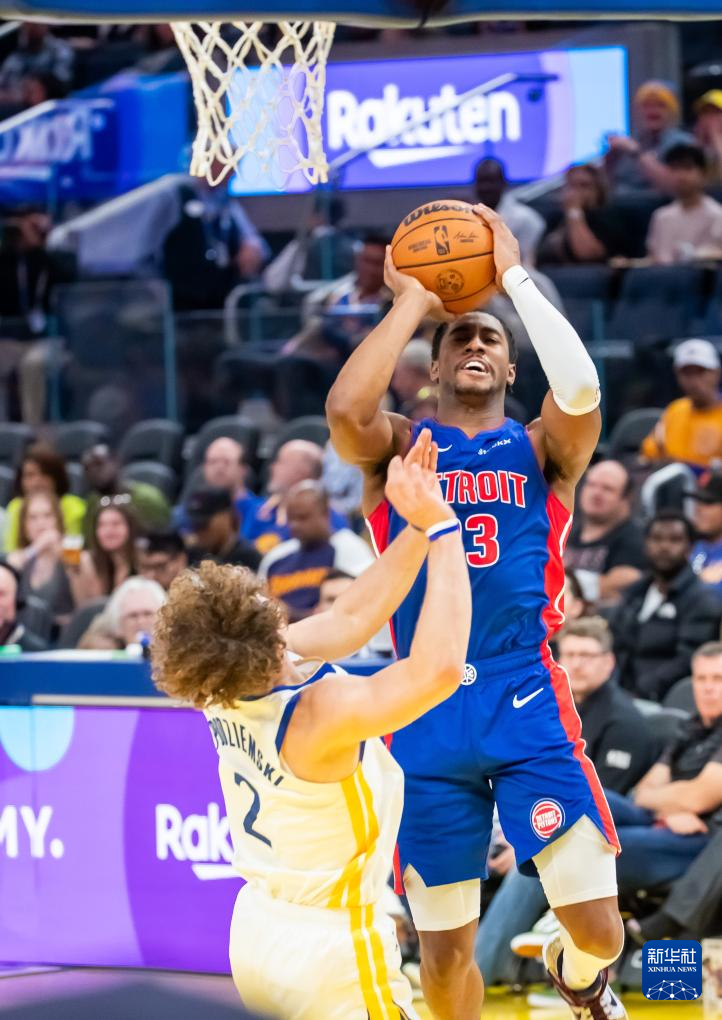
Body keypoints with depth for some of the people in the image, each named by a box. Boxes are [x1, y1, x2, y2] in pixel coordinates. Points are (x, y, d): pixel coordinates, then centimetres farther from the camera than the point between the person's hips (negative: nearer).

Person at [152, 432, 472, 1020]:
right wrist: (441, 528, -33)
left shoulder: (226, 689, -6)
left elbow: (352, 617, 3)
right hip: (330, 950, -8)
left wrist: (417, 529, -2)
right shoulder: (321, 713, -29)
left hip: (256, 931, 8)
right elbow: (440, 669, -39)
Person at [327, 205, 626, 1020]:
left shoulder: (541, 449, 8)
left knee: (597, 926, -8)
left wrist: (514, 275, -8)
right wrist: (413, 302, -6)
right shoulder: (398, 448, 8)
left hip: (528, 702, -1)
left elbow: (581, 389, -15)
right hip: (427, 710, 1)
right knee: (443, 947, 5)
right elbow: (344, 407, -16)